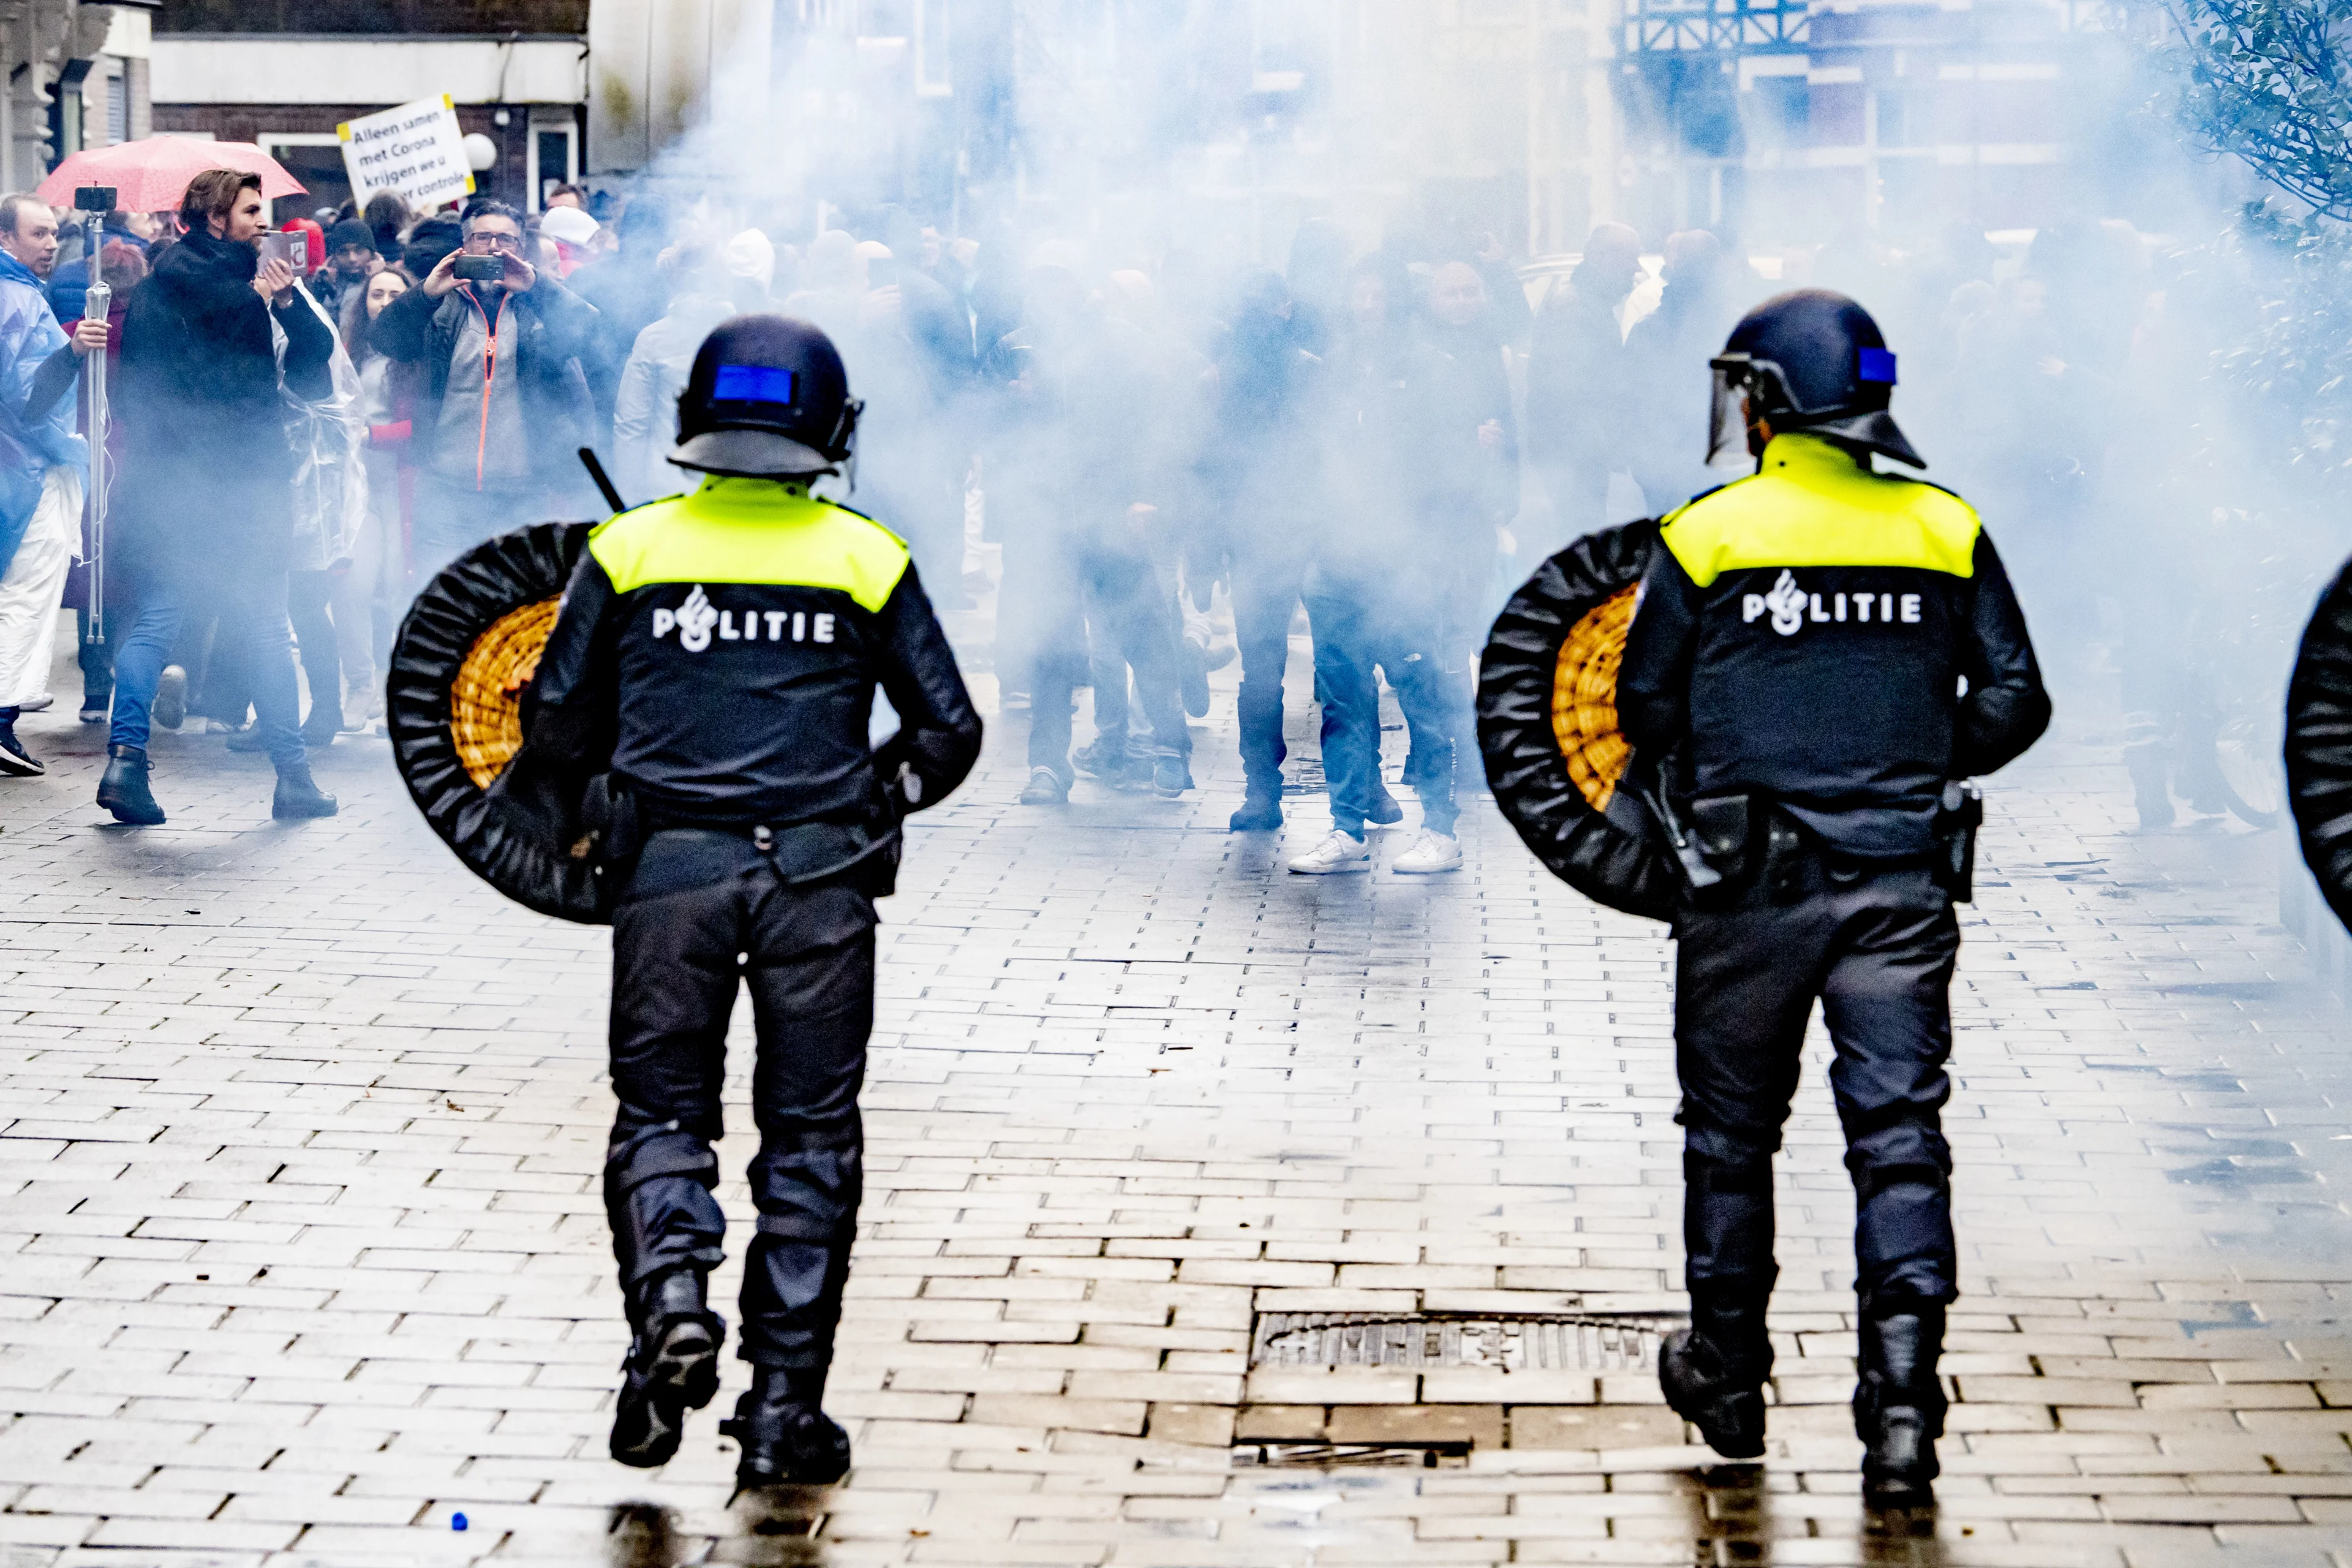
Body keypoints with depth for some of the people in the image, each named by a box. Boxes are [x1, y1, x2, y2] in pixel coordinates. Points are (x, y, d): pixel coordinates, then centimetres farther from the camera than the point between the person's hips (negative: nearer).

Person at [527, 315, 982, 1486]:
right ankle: (783, 1409, 9)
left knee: (661, 1113, 12)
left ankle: (671, 1301, -16)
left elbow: (561, 726, 4)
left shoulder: (629, 551, 2)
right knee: (808, 1136, 9)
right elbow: (949, 732, 4)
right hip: (818, 881, 0)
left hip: (670, 869, 0)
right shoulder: (868, 560, 2)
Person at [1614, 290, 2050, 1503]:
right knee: (1898, 1133, 2)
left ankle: (1726, 1379, 26)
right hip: (1903, 879, 2)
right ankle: (1902, 1394, -9)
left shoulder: (1706, 534, -4)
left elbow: (1644, 713, 2)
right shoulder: (1947, 530, 4)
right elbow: (2014, 704, 5)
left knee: (1732, 1129, 14)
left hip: (1752, 882, -1)